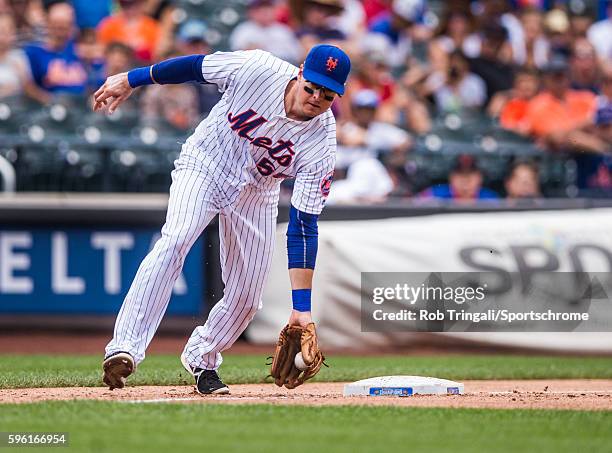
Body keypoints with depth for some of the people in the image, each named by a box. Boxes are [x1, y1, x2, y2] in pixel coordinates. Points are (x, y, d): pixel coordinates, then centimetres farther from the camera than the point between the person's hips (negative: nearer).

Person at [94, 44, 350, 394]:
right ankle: (125, 348, -36)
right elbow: (195, 66, -10)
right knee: (175, 241, -28)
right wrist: (131, 80, -3)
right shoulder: (257, 69, -27)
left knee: (247, 298, -1)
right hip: (204, 166, -2)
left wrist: (302, 307, -28)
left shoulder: (321, 145, -23)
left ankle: (201, 359, 28)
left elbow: (303, 228, -23)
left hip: (256, 194, 2)